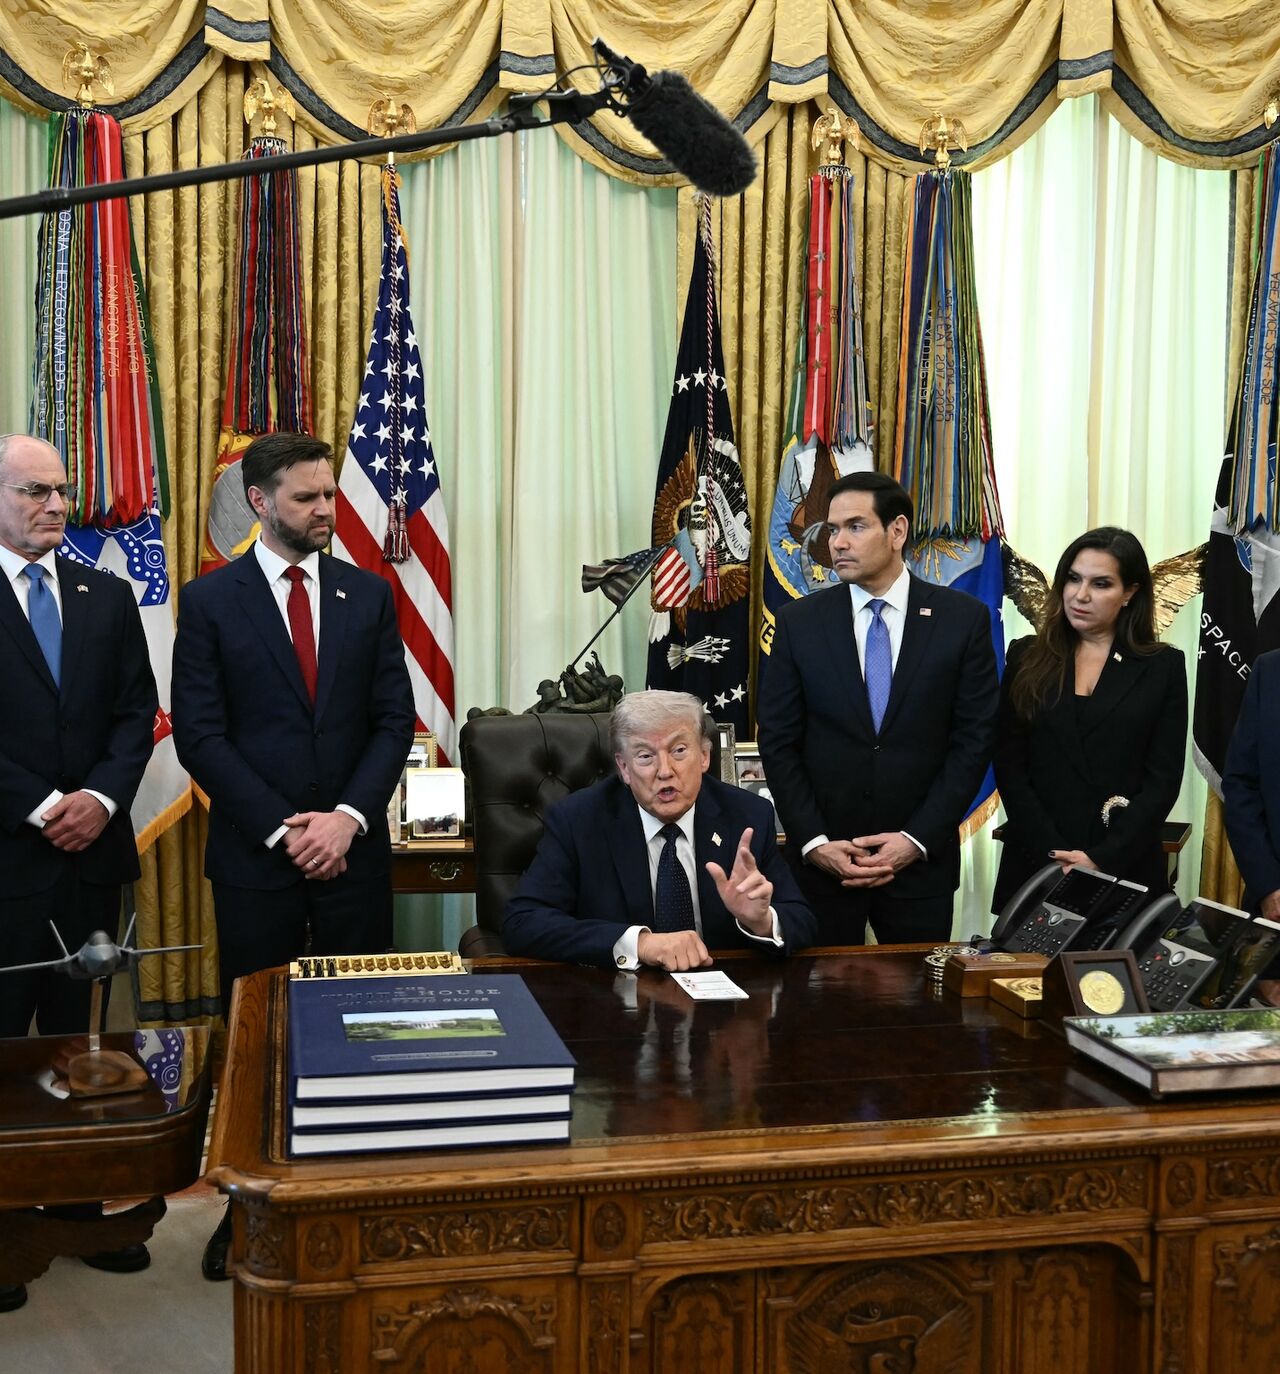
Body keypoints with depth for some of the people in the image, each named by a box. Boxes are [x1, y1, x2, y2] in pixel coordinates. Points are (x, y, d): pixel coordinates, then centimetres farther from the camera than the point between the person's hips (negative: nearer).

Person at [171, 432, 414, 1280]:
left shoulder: (369, 594, 7)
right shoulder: (210, 601, 0)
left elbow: (394, 720, 3)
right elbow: (201, 734, -5)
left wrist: (348, 816, -10)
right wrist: (283, 829, -11)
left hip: (352, 849, 2)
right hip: (255, 853, -2)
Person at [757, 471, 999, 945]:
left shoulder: (963, 618, -1)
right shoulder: (798, 622, 1)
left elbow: (975, 738, -2)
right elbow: (778, 742, 1)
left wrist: (917, 840, -9)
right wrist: (814, 843, -9)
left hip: (922, 857, 0)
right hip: (821, 859, 1)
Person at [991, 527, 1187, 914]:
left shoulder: (1163, 666, 2)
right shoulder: (1028, 658, 4)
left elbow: (1163, 779, -3)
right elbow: (1010, 767, 0)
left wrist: (1104, 860, -13)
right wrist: (1053, 855, -11)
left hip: (1126, 870, -1)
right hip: (1034, 866, 1)